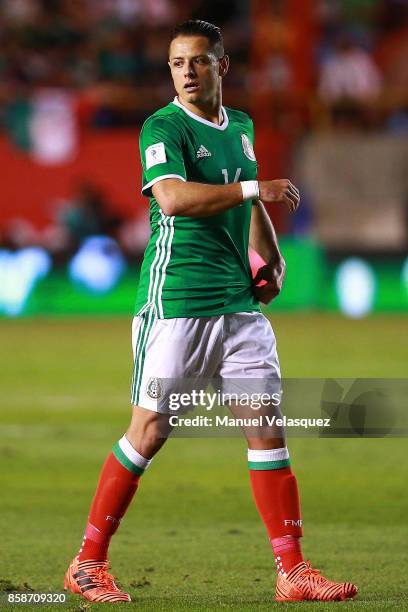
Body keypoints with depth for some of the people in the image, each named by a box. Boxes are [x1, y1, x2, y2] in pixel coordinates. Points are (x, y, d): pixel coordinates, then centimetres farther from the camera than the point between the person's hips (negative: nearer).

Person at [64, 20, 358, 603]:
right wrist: (254, 189, -21)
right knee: (149, 431, -3)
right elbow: (172, 197, -25)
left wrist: (271, 258, 17)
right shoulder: (164, 127, -7)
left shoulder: (240, 128, 15)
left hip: (240, 303, 6)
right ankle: (88, 563, 9)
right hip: (175, 304, -6)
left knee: (267, 428, 1)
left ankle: (292, 571, 3)